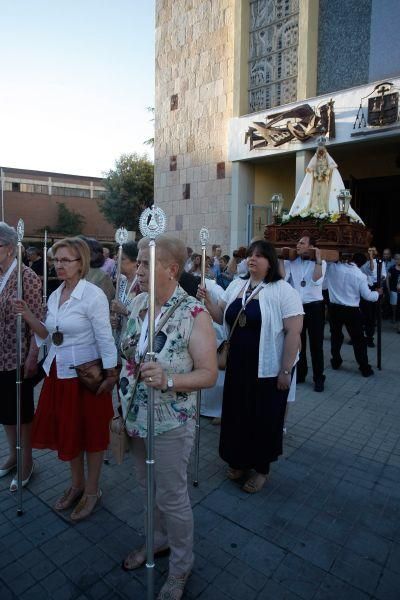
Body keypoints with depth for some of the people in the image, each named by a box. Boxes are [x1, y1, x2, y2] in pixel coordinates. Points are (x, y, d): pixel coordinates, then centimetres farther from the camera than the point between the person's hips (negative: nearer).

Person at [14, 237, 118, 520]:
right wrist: (28, 316, -3)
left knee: (90, 432, 10)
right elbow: (49, 336, 11)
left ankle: (92, 490, 32)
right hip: (58, 372, 7)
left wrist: (111, 376, -14)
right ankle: (77, 484, 42)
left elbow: (105, 339, -14)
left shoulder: (94, 295, -16)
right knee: (65, 430, 19)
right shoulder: (54, 295, 6)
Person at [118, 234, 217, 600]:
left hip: (171, 424, -6)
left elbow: (209, 374, -19)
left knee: (172, 497, 12)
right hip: (136, 418, 7)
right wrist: (121, 406, 11)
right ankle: (160, 540, 52)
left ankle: (181, 566, 39)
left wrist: (168, 380, -35)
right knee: (148, 488, 25)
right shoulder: (138, 302, -1)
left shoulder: (194, 314, -20)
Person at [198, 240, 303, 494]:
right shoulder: (236, 285, 5)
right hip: (238, 364, 6)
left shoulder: (283, 290, -15)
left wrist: (286, 371, -16)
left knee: (264, 417, 11)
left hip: (268, 368, -5)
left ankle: (262, 468, 34)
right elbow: (222, 317, 7)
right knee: (237, 413, 16)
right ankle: (240, 460, 40)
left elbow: (294, 332, -16)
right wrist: (207, 301, -12)